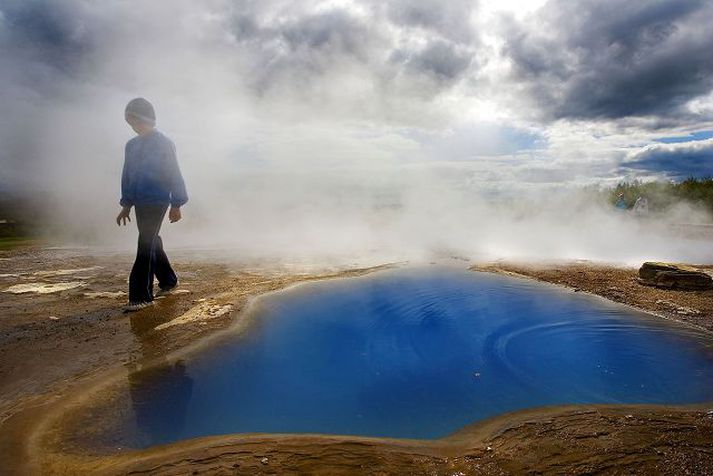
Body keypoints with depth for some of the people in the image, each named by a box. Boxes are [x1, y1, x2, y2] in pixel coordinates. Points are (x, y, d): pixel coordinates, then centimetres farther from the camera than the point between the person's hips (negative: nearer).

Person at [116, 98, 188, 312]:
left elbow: (174, 174, -6)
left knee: (146, 244, -12)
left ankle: (141, 295, -9)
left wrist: (176, 205, -7)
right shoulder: (131, 145, 13)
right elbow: (127, 175, 18)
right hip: (140, 202, 7)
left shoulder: (164, 144, -6)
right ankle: (168, 280, 30)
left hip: (158, 201, -7)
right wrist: (126, 205, 17)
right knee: (151, 242, 13)